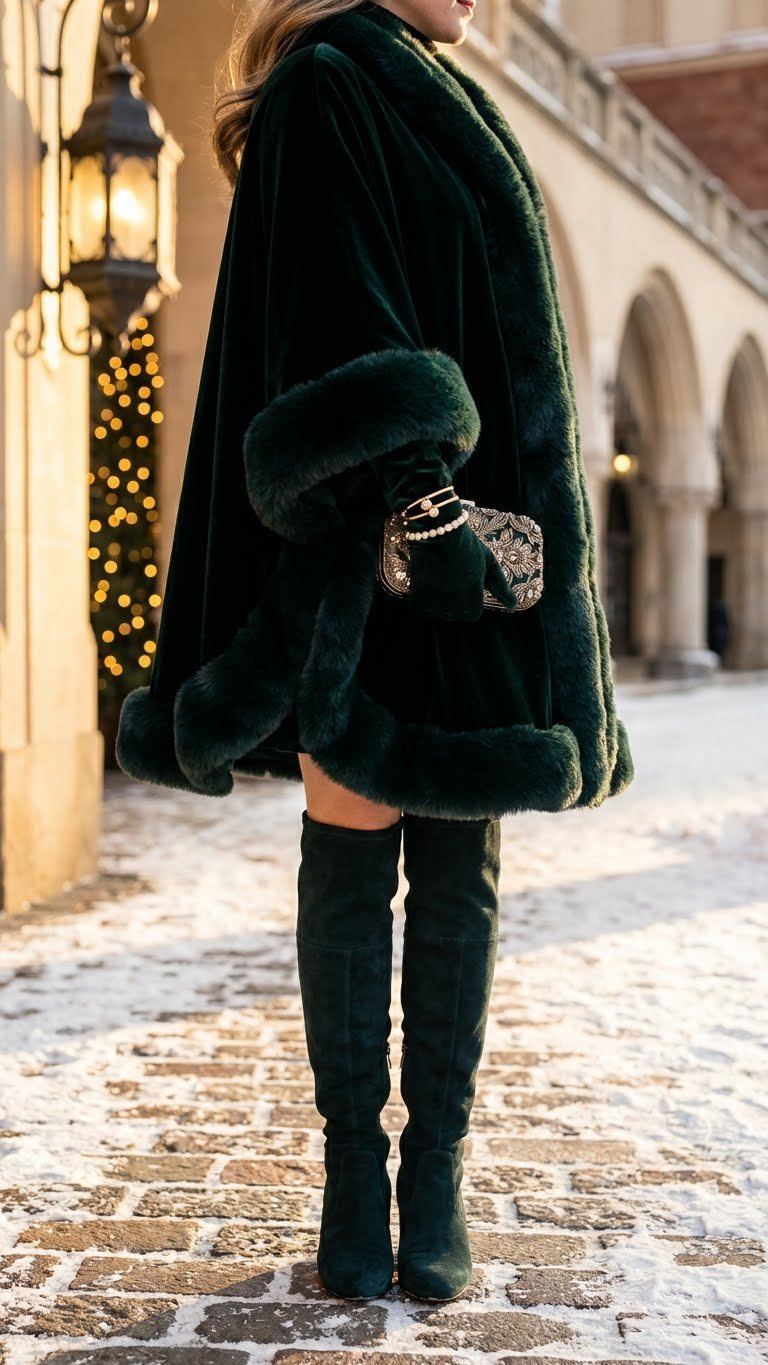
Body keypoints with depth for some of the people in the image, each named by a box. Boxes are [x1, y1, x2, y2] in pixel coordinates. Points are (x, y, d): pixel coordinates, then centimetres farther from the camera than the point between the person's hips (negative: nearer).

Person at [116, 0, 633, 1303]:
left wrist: (542, 534, 20)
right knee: (355, 857, 0)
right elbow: (344, 319, -15)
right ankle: (355, 1169, 11)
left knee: (458, 873, 6)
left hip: (488, 538, 8)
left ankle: (436, 1172, 14)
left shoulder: (448, 106, 24)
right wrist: (412, 490, -23)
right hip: (376, 548, -7)